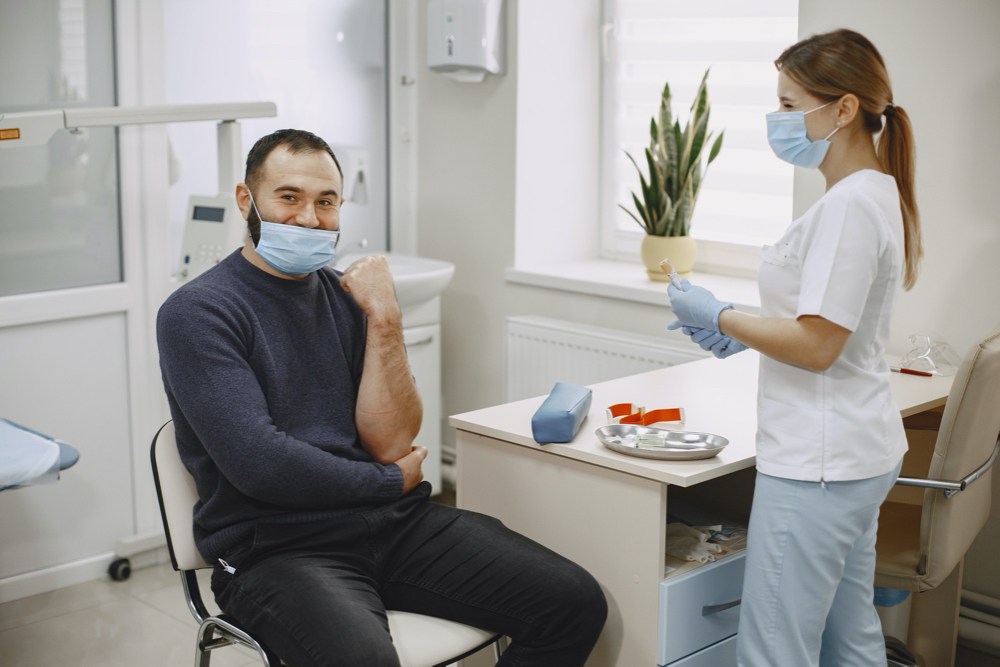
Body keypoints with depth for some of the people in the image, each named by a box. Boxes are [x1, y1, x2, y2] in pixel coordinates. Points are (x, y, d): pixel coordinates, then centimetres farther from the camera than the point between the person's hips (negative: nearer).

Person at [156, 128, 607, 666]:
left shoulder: (348, 296, 12)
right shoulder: (197, 313, -5)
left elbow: (390, 443, 3)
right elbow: (259, 463, -16)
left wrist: (384, 320, -8)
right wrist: (390, 481, -4)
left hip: (393, 521, 6)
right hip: (276, 545, -5)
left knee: (575, 602, -8)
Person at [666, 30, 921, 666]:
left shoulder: (851, 205, -20)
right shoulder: (879, 194, 12)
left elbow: (816, 346, -22)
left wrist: (719, 317, -10)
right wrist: (747, 333, 12)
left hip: (816, 464, -11)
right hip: (857, 457, 11)